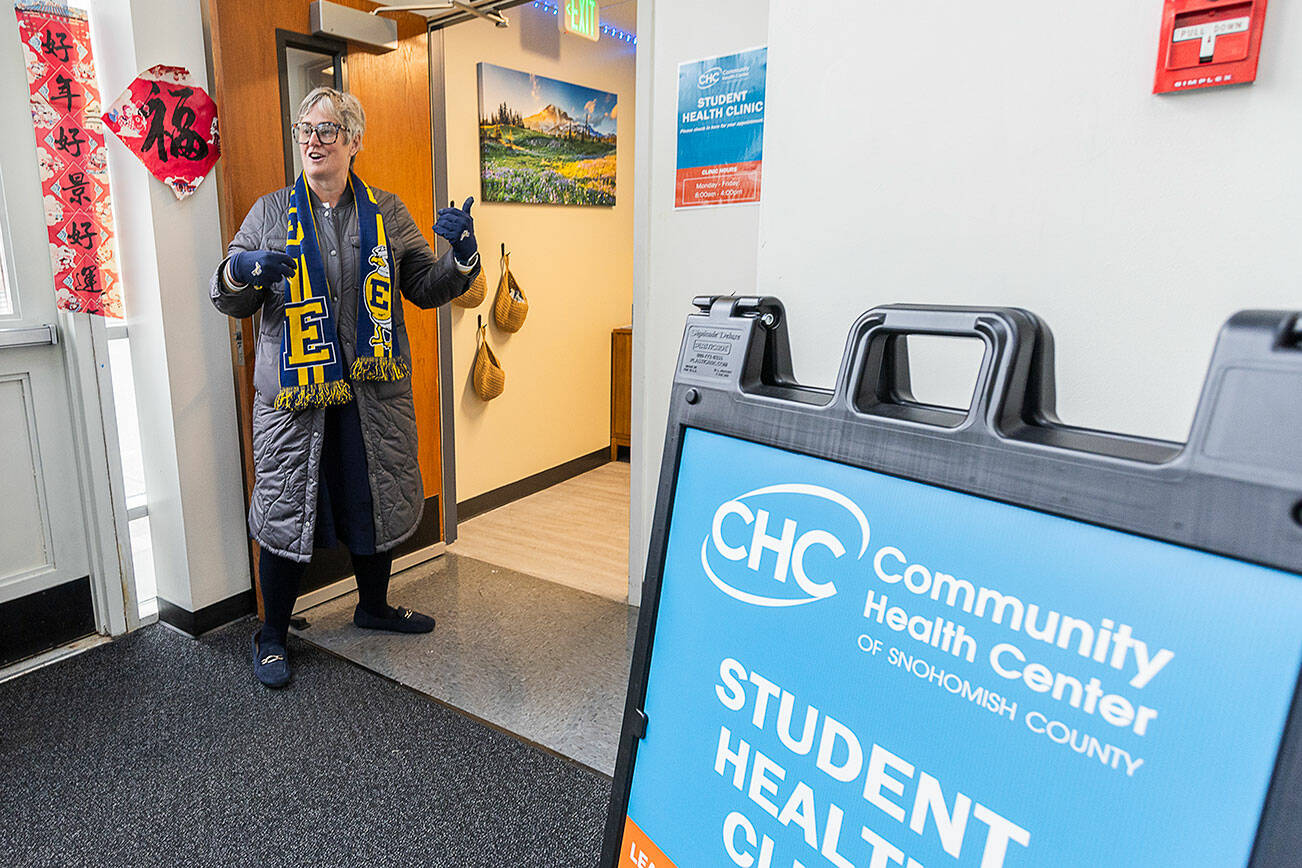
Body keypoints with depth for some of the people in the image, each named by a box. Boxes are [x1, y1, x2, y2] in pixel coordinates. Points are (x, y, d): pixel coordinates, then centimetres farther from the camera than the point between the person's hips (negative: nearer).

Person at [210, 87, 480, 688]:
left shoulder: (388, 214, 8)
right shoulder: (270, 213, 5)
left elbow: (426, 288, 9)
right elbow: (229, 301, 6)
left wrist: (462, 254, -9)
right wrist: (242, 270, -17)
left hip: (374, 394, 2)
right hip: (293, 396, -1)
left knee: (376, 503, 14)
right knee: (286, 512, 5)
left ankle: (374, 606, 38)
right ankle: (272, 636, 25)